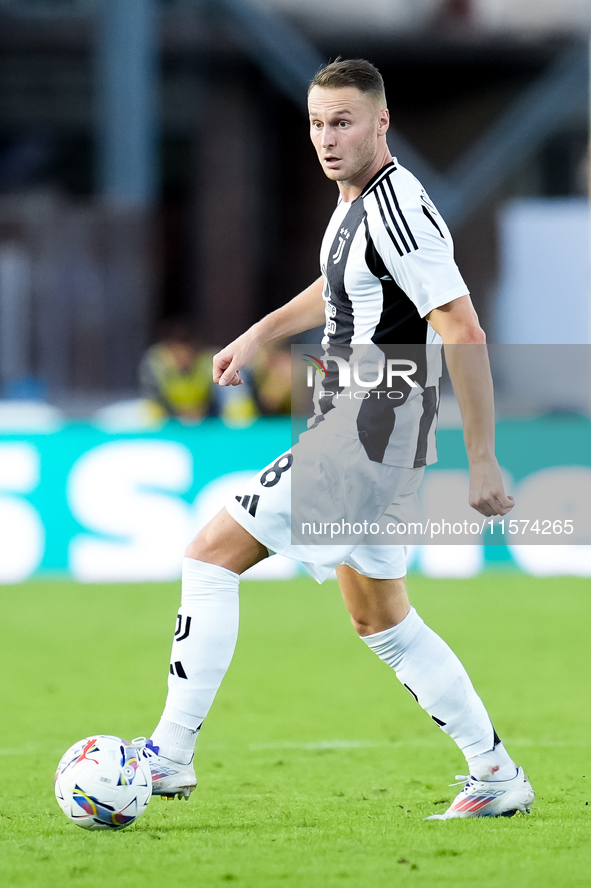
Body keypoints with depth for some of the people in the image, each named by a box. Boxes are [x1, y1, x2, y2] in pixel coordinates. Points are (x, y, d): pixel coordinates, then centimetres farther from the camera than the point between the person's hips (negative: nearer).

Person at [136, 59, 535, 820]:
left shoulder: (396, 208, -20)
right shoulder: (357, 199, 10)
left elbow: (465, 334, -24)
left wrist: (483, 462, -25)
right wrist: (260, 334, 27)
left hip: (366, 437, -10)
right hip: (361, 434, 10)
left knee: (211, 557, -8)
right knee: (382, 623, 17)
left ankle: (168, 757, -5)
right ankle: (497, 776, 21)